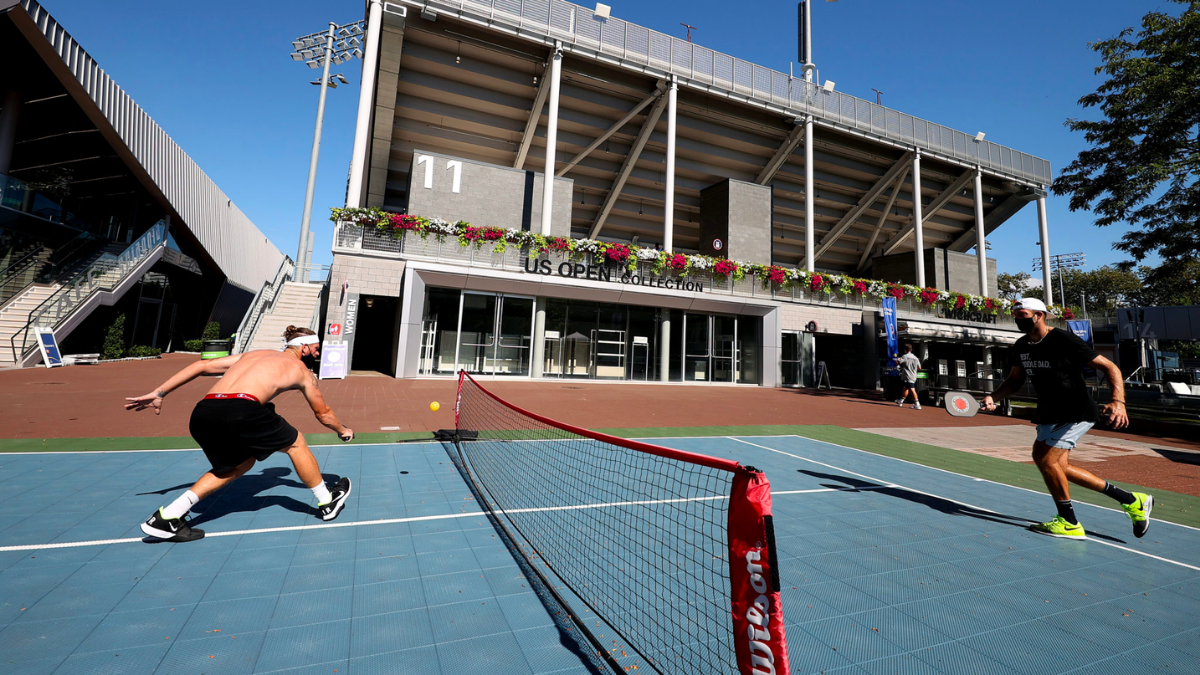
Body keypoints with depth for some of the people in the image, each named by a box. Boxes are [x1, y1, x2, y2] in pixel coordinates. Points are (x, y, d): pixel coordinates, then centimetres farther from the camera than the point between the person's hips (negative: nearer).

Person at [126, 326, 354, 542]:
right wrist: (344, 430, 44)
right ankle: (327, 503, 26)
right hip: (240, 410, -6)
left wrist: (158, 393, 27)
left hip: (202, 414, 6)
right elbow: (323, 413, 28)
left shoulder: (254, 354, 31)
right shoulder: (302, 370, 18)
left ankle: (166, 517, 23)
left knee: (240, 463, 29)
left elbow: (201, 365, 23)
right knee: (295, 444, 17)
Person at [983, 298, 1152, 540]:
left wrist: (1118, 402, -34)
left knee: (1046, 459, -14)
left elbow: (1110, 367, -18)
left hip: (1077, 413, -8)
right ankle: (1132, 501, 26)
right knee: (1058, 468, 9)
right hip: (1049, 415, 8)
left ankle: (1070, 524, 5)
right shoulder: (1020, 348, 3)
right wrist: (993, 398, -6)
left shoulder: (1064, 341, -18)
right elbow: (1014, 380, 12)